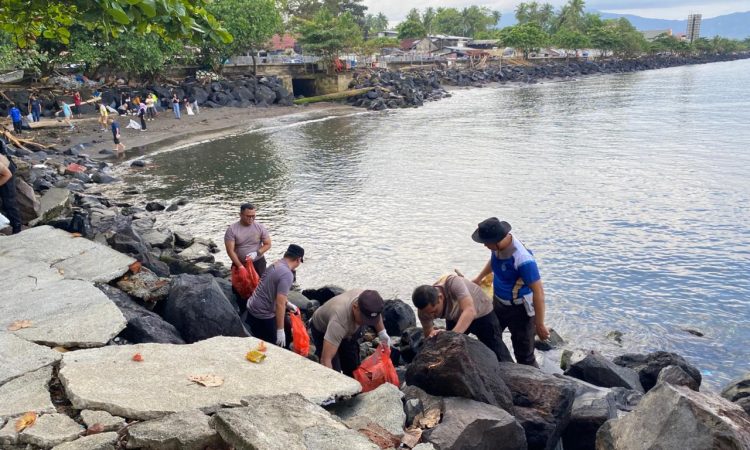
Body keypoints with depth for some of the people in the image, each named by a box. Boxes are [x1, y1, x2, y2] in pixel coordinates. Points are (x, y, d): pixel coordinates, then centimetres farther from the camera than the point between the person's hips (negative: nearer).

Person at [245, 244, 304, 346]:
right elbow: (279, 304, -27)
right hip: (263, 315, -9)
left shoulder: (275, 265, 5)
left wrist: (287, 304, 33)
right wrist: (280, 330, -23)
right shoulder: (287, 274, -23)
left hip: (252, 308, 9)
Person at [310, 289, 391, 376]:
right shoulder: (339, 320, -46)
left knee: (353, 369, 9)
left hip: (349, 330, 6)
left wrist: (382, 333, -9)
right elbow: (325, 359, -47)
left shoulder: (368, 300, -29)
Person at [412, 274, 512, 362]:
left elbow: (470, 311, -53)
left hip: (482, 313, -3)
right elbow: (428, 336, -15)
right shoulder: (424, 308, -26)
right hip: (455, 319, 4)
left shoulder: (453, 283, -43)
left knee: (498, 354, 3)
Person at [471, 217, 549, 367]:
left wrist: (539, 325, -24)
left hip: (520, 309, -8)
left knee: (524, 356, -1)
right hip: (499, 303, 8)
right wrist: (479, 278, 23)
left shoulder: (523, 260, -36)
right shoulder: (499, 245, -12)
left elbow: (538, 292, -29)